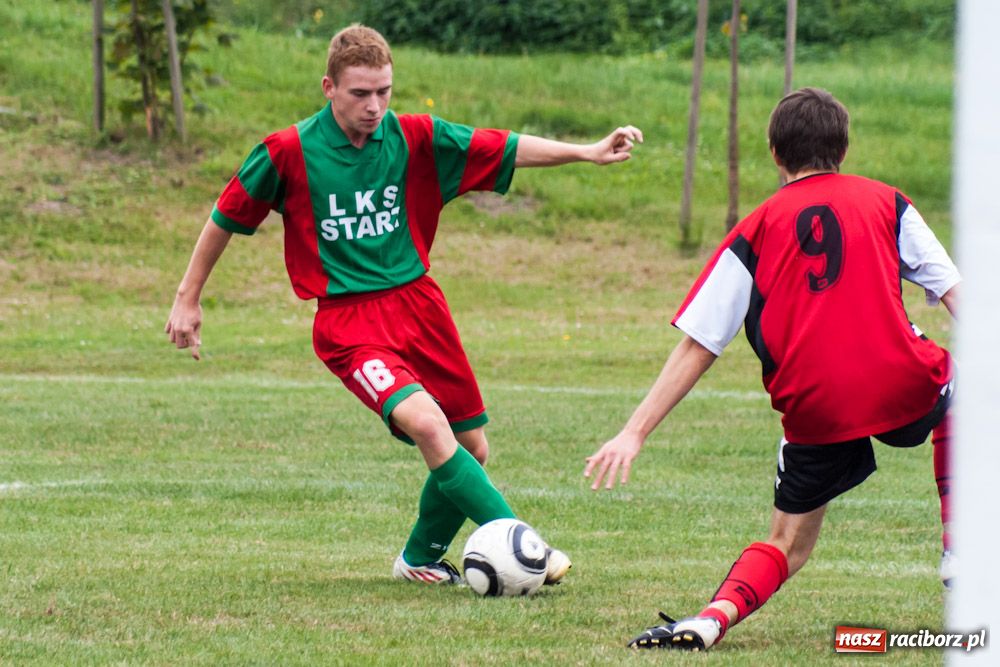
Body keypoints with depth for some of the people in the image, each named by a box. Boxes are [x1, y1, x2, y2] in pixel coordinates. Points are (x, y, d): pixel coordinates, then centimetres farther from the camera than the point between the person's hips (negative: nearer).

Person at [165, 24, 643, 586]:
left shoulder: (416, 138, 0)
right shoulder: (288, 152, -8)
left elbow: (506, 149, -2)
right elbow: (226, 218, 5)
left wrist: (587, 153, -15)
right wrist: (189, 299, 10)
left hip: (418, 303, 5)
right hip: (347, 320, -5)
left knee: (471, 450, 8)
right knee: (428, 424, -27)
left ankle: (421, 559, 32)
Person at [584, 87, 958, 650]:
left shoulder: (757, 230, 11)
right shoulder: (885, 202, 12)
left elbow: (697, 347, 7)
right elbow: (955, 292, 5)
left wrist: (634, 434, 9)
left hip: (814, 410, 0)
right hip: (902, 387, 0)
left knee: (789, 543, 18)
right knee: (956, 396, 35)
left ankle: (715, 616, -13)